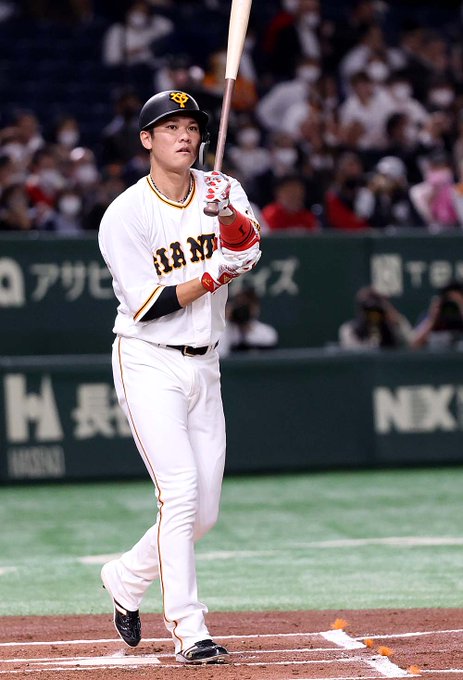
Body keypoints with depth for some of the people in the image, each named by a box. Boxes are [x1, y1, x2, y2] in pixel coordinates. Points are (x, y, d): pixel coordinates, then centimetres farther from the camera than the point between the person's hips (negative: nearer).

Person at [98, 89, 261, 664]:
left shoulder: (223, 191, 3)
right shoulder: (124, 214, -10)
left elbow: (248, 251, -17)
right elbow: (144, 304, -14)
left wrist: (232, 218, -36)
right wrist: (214, 275, -16)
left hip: (203, 367, 5)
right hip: (148, 363, -5)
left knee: (203, 513, 7)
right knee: (180, 490, -18)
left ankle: (126, 578, 32)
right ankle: (188, 632, -15)